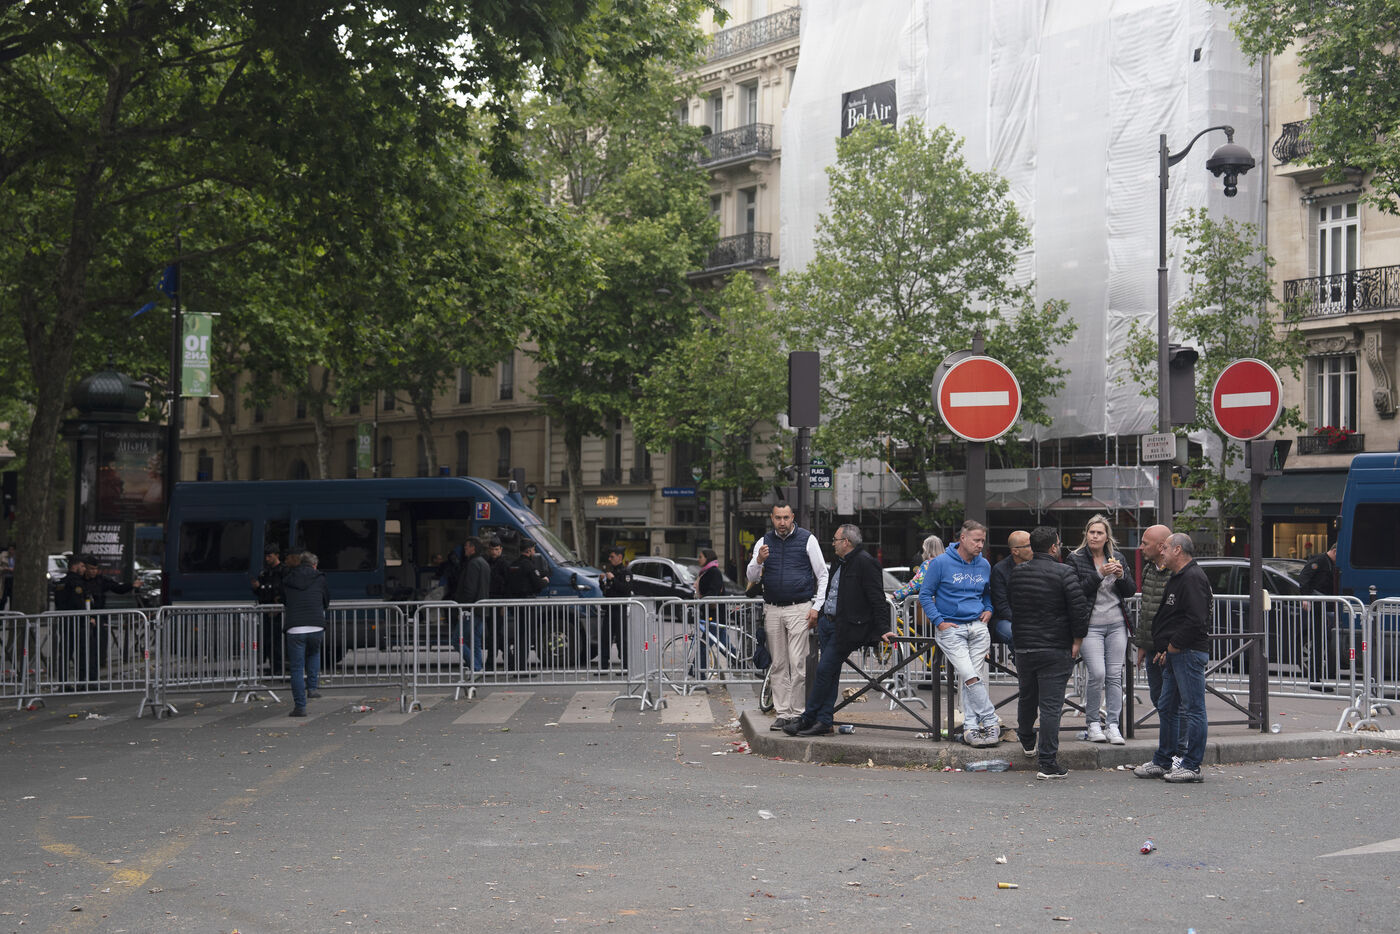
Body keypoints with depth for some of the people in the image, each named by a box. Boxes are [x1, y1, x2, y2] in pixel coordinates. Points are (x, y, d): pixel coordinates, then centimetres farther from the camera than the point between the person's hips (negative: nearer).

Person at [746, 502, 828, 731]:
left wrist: (816, 607, -7)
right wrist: (758, 561, -16)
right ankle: (782, 713, 8)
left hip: (799, 609, -4)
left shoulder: (807, 539, 1)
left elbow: (823, 575, 2)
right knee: (778, 665, 5)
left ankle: (797, 713, -6)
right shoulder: (764, 542, 10)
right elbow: (751, 576, 6)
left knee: (798, 663, -9)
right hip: (772, 610, 4)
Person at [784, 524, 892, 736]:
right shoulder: (839, 563, 17)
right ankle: (823, 721, 7)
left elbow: (877, 598, -16)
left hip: (847, 629, -10)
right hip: (831, 624, 10)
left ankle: (807, 718, -3)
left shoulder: (865, 562, -12)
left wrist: (882, 630, -19)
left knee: (824, 671, -10)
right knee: (829, 673, 6)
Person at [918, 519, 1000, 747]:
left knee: (969, 676, -5)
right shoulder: (941, 563, -3)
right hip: (950, 629, -4)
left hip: (977, 627, 4)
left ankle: (971, 727, -4)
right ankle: (990, 722, -9)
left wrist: (988, 610, 10)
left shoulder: (984, 565, 12)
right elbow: (925, 594, 1)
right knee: (970, 676, -15)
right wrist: (939, 621, -7)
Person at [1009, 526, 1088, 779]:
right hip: (1055, 650, -5)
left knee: (1027, 697, 24)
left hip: (1023, 647, 5)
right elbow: (1079, 609, -15)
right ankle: (1048, 763, -5)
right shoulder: (1064, 573, -11)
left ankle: (1027, 742, 46)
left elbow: (1007, 606, 16)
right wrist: (1077, 641, -5)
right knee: (1050, 704, -4)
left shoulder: (1016, 572, 6)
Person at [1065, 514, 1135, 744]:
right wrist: (1100, 574, -18)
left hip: (1117, 624, 4)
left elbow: (1130, 591, 12)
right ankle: (1092, 723, 1)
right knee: (1097, 674, -14)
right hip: (1091, 624, -4)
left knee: (1115, 675, -1)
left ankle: (1113, 725, 4)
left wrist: (1121, 575, -7)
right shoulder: (1076, 559, 1)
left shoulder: (1117, 557, 11)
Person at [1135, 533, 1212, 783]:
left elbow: (1195, 621, -23)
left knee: (1193, 709, -5)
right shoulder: (1177, 578, 20)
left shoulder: (1193, 578, -14)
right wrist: (1163, 649, 15)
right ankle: (1161, 762, 23)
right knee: (1166, 708, 15)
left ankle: (1192, 766, -1)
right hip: (1175, 654, 11)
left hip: (1189, 652, -11)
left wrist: (1172, 647, -15)